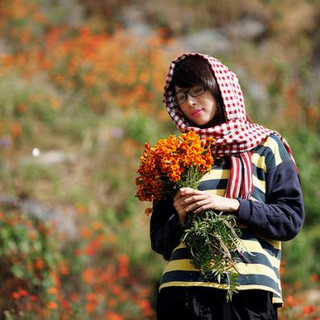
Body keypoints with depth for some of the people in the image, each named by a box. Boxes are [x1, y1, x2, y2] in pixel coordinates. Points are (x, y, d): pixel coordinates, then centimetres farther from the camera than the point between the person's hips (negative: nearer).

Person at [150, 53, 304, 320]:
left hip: (249, 288, -2)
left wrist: (232, 205, -10)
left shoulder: (266, 146, 10)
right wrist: (180, 219, -4)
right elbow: (159, 240, 17)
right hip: (182, 287, 2)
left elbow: (291, 219, 1)